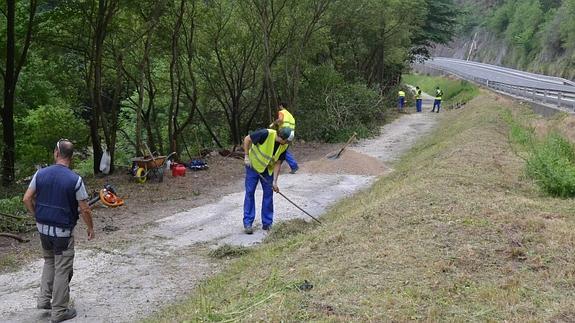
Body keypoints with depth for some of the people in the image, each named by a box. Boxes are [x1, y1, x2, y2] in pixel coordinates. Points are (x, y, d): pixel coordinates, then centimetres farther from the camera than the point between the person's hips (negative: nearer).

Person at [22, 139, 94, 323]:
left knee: (49, 261, 26)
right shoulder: (75, 180, -16)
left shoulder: (41, 174, -4)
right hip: (63, 231, -5)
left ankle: (44, 299, 22)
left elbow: (27, 199, -1)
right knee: (62, 269, 5)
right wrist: (90, 227, 4)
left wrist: (37, 216, 15)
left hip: (43, 227, 5)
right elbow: (84, 209, -12)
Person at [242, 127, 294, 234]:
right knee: (249, 192, -5)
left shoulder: (284, 146, -14)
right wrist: (246, 156, -19)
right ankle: (247, 223, -1)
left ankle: (267, 223, 10)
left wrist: (274, 181, -13)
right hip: (253, 165, -4)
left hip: (268, 169, 4)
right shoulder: (266, 134, -30)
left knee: (268, 193, 1)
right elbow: (247, 139, -20)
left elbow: (278, 163, -8)